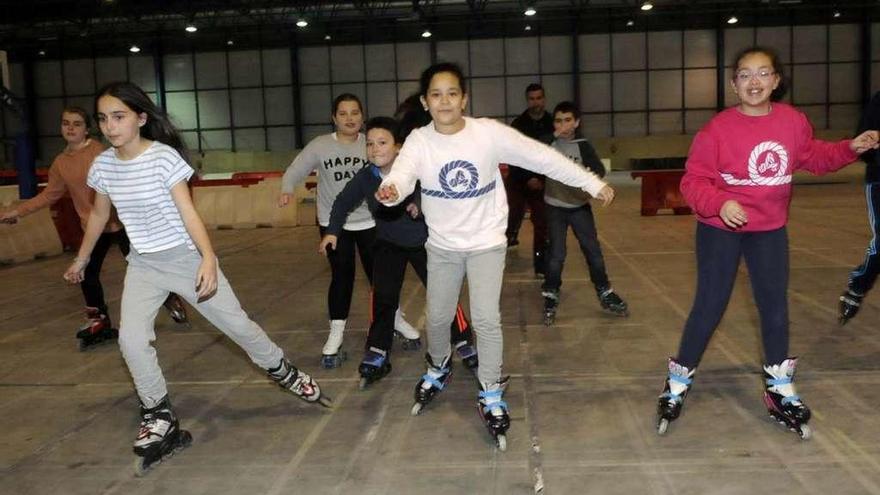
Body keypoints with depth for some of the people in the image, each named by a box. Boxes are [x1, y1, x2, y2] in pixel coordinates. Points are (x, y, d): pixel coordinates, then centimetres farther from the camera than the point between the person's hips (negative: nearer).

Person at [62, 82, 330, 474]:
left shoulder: (164, 157, -17)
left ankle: (282, 372, 28)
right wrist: (81, 260, 24)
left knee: (237, 323, 2)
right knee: (131, 340, -12)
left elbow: (188, 211, -23)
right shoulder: (103, 165, -2)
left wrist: (208, 258, -38)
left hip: (185, 257, -4)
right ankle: (160, 419, 5)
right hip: (142, 265, 4)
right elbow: (99, 214, 14)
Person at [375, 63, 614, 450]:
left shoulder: (489, 133, -16)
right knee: (437, 318, 13)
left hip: (486, 242, -2)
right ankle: (438, 371, 45)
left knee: (486, 319, -11)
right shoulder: (419, 141, -13)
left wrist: (593, 184, -8)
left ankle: (491, 397, 10)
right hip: (442, 245, 2)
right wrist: (390, 190, -57)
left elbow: (543, 157, -11)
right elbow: (402, 173, -32)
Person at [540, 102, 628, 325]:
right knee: (556, 254, -1)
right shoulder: (548, 144, -1)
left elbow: (600, 170, -12)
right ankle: (550, 297, 13)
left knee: (593, 250, 6)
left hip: (580, 205, 1)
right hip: (555, 207, -1)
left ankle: (605, 294, 21)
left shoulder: (583, 145, -3)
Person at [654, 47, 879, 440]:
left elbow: (812, 157, 14)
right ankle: (677, 387, 17)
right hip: (720, 229, -4)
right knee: (709, 306, 0)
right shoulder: (717, 129, -18)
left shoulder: (793, 121, -4)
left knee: (775, 305, 11)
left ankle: (780, 392, 28)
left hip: (770, 229, 4)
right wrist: (719, 202, -33)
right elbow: (693, 181, -17)